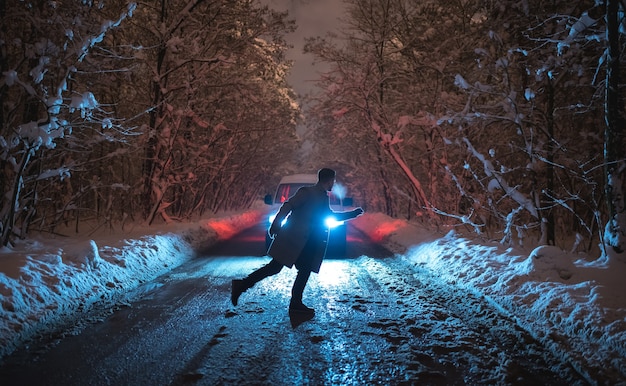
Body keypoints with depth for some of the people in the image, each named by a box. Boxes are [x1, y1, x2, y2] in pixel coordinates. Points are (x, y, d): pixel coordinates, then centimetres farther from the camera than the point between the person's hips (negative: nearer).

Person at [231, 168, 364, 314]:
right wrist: (275, 226, -19)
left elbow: (330, 216, 32)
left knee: (305, 270, 5)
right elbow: (287, 206, -13)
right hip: (294, 238, -9)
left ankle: (296, 303, 11)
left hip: (308, 243, 9)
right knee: (275, 266, -11)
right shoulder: (307, 192, -7)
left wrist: (352, 214, 31)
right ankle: (243, 284, -6)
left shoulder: (324, 198, 18)